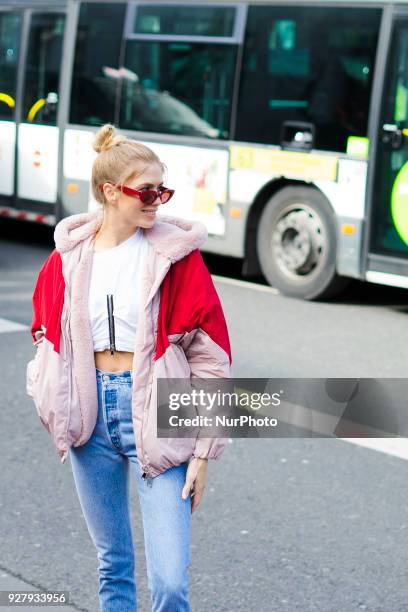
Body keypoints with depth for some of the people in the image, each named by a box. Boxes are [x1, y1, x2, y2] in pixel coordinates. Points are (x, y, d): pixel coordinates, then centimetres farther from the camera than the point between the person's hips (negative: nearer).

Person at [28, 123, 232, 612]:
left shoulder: (177, 254, -7)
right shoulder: (68, 256, 2)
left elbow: (210, 358, -6)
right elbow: (48, 334, 15)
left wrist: (203, 450, -7)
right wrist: (54, 407, 4)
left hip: (155, 416, -3)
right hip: (91, 412, 3)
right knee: (112, 563, 16)